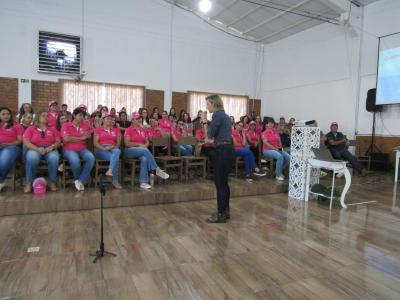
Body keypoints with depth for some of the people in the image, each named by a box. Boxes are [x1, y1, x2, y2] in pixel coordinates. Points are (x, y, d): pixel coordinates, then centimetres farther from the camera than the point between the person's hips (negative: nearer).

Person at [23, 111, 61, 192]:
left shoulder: (53, 129, 16)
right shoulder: (30, 129, 11)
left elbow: (58, 142, 9)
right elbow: (26, 142, -2)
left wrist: (52, 146, -14)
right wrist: (38, 149, -19)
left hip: (50, 150, 1)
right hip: (35, 149, -1)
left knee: (54, 158, -36)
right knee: (32, 158, -37)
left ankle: (52, 181, -20)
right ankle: (29, 182, -19)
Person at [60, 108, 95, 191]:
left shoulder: (85, 125, 12)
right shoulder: (65, 126, 1)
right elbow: (66, 139, -13)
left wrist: (89, 134, 4)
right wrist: (81, 138, -11)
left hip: (82, 149, 3)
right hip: (69, 150, -3)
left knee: (91, 158, -29)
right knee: (75, 160, -36)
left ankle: (80, 180, -20)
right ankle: (85, 178, -7)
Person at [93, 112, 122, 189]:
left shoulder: (116, 130, 19)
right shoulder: (98, 130, 11)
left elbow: (118, 142, 13)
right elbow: (95, 143, 1)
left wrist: (114, 147, -11)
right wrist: (103, 148, -17)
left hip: (112, 150, 3)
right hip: (100, 150, -2)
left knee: (117, 151, -38)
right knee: (116, 158, -34)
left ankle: (110, 171, -49)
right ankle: (115, 181, -35)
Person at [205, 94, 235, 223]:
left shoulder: (217, 115, -12)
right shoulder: (225, 115, 17)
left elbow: (210, 134, -9)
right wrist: (213, 140, 25)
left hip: (223, 151, -10)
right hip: (228, 149, 10)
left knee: (219, 183, -2)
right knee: (224, 182, 15)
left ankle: (221, 214, 6)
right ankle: (225, 211, 24)